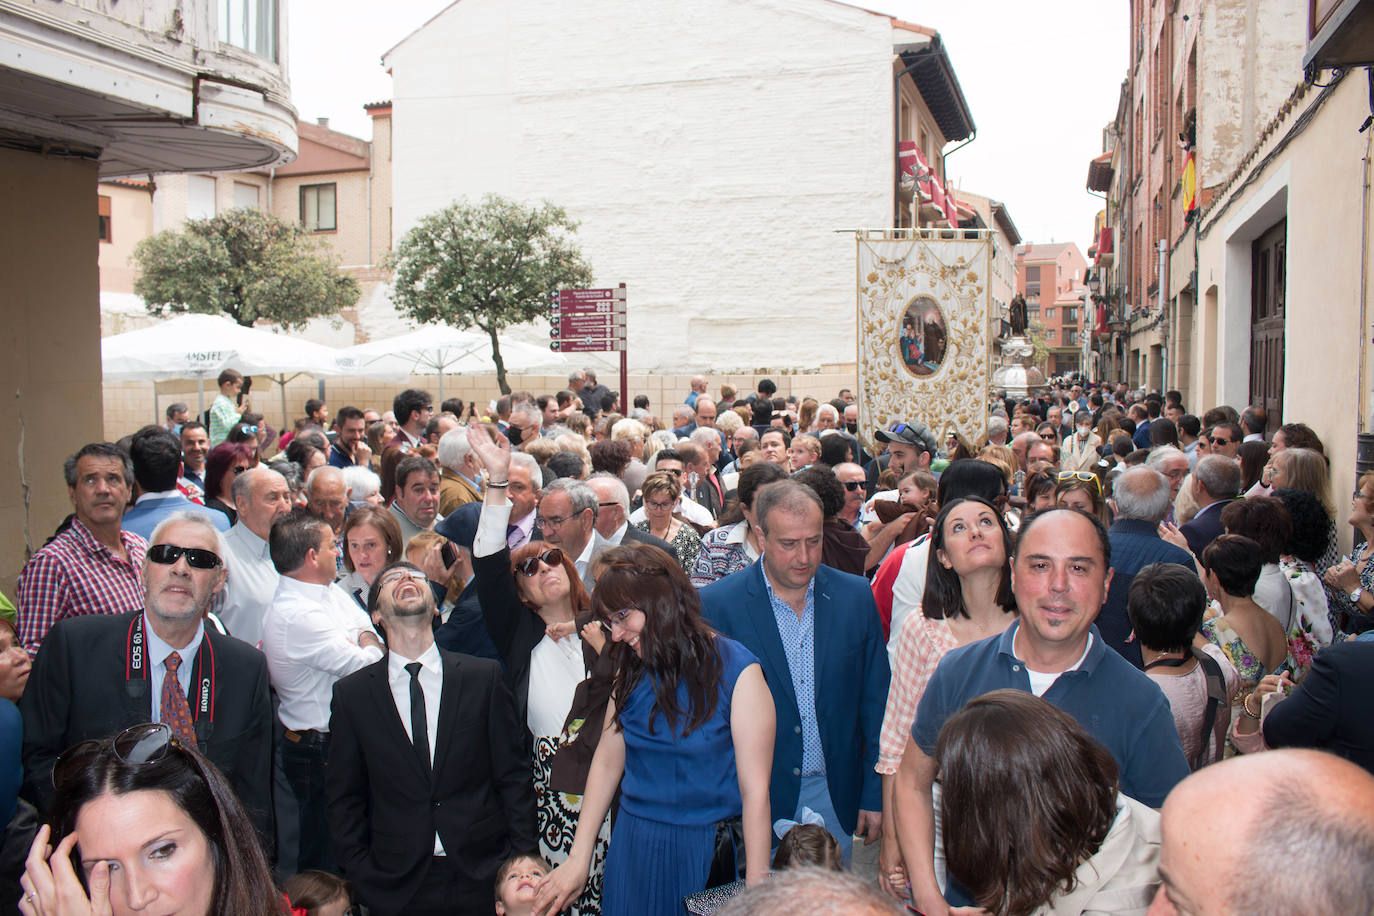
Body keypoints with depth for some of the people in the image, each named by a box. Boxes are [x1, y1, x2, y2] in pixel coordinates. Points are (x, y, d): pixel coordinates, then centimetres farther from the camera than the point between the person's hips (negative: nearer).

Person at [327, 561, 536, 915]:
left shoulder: (484, 677, 0)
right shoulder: (351, 694, 1)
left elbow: (513, 776, 0)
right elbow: (344, 799, 5)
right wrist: (360, 876, -1)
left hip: (481, 875, 0)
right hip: (396, 886, 0)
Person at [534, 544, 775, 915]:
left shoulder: (737, 671, -14)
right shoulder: (632, 672, 3)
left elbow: (755, 791, -16)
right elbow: (608, 760, 6)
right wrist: (579, 857, 2)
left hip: (708, 854, -4)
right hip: (633, 847, 5)